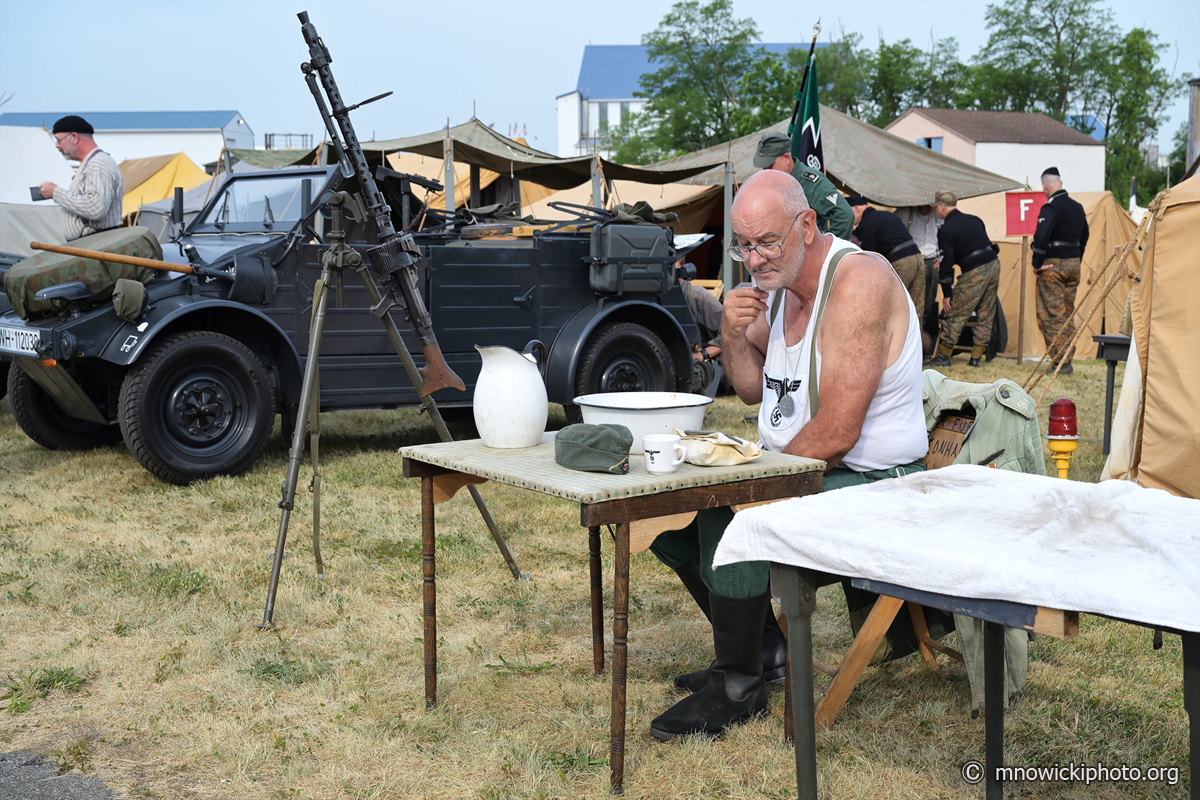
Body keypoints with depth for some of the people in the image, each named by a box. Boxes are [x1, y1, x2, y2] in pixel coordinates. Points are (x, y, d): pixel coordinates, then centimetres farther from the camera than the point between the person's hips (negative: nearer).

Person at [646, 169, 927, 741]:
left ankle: (738, 687, -8)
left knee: (727, 519, -30)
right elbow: (754, 390, 13)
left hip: (865, 479, -10)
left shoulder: (858, 281, -22)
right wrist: (733, 335, -6)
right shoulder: (778, 280, 6)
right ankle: (762, 645, 16)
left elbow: (836, 431, -26)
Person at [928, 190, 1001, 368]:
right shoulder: (974, 220, 15)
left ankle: (943, 355, 3)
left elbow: (947, 263, -10)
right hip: (993, 265, 8)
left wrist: (946, 293, -6)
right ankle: (975, 357, 14)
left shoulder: (945, 231, -8)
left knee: (956, 314, 1)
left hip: (974, 273, -8)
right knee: (985, 314, 11)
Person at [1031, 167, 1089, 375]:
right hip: (1073, 264, 8)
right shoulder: (1078, 207, 11)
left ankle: (1060, 362, -5)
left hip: (1053, 265, -8)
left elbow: (1040, 239, -25)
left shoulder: (1051, 208, -16)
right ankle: (1068, 360, 18)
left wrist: (1037, 265, -13)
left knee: (1052, 314, -3)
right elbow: (1084, 237, 21)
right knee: (1068, 313, 14)